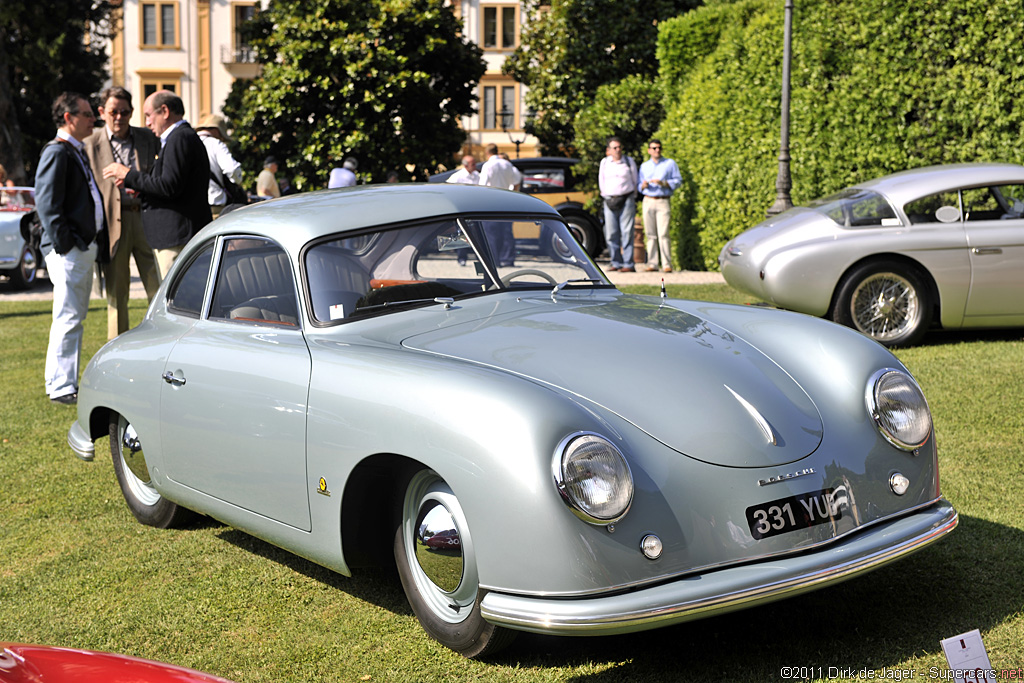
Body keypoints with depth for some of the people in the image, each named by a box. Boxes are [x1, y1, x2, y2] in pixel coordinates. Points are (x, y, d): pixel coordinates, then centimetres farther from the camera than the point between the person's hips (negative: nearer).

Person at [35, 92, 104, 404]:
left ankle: (69, 382, 23)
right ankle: (60, 387, -2)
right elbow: (47, 204, -17)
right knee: (68, 318, -7)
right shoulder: (56, 152, -12)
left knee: (76, 317, 14)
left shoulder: (77, 151, 18)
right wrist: (64, 246, -18)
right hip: (69, 250, -10)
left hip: (85, 247, 10)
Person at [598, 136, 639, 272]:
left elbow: (634, 181, 11)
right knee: (611, 234, 0)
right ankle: (616, 262, 8)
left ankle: (628, 264, -8)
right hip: (610, 201, 3)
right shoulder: (604, 162, 9)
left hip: (626, 201, -3)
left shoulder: (629, 162, 4)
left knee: (627, 233, -7)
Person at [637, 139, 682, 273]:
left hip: (663, 202, -3)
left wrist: (664, 183, -11)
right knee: (651, 234, -2)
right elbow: (640, 186, 19)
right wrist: (643, 185, -5)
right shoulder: (644, 166, 18)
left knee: (663, 234, -13)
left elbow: (678, 181, 4)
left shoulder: (670, 163, 9)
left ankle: (667, 264, -13)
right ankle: (652, 264, 0)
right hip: (648, 201, 3)